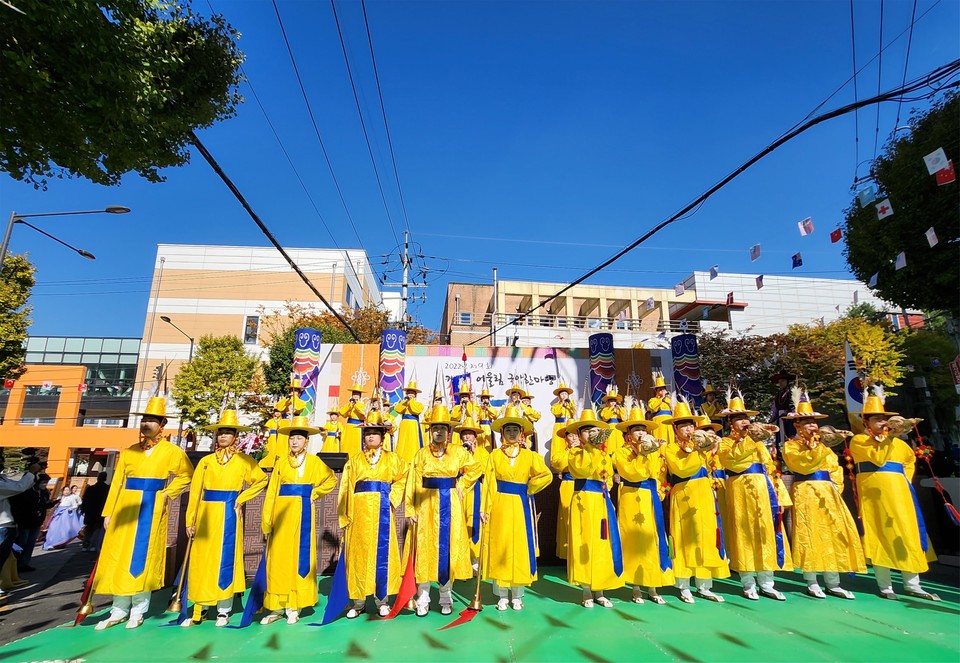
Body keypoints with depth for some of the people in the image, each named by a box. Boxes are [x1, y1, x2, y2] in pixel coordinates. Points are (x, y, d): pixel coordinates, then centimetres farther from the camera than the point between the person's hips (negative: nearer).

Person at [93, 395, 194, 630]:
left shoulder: (172, 451, 0)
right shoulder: (129, 451, 9)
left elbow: (186, 475, 8)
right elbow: (117, 483, 8)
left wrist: (167, 494, -3)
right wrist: (108, 512, 4)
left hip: (151, 509, -3)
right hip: (125, 508, 4)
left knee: (142, 558, 1)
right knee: (118, 558, 7)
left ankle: (138, 611, 13)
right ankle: (119, 611, 20)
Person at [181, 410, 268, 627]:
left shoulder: (243, 460, 1)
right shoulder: (206, 461, 6)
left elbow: (261, 481, 5)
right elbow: (195, 492, 3)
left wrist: (241, 498, -4)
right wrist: (190, 520, -3)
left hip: (228, 516, -2)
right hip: (206, 516, 2)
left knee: (225, 560, 3)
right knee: (201, 561, 4)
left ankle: (224, 611, 13)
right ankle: (197, 610, 16)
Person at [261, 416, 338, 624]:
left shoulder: (314, 462, 4)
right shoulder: (281, 462, 5)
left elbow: (331, 479, 13)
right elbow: (272, 491, 2)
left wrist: (315, 493, 0)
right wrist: (267, 521, -3)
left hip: (302, 513, -1)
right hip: (282, 513, 1)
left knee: (299, 557, 2)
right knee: (278, 558, 3)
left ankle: (294, 607, 11)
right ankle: (277, 607, 14)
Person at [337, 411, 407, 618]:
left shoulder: (393, 459, 9)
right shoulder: (354, 460, 8)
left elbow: (402, 480, 8)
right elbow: (346, 488, 3)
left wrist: (392, 499, -7)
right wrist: (345, 516, -4)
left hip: (381, 512, 0)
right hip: (359, 512, 1)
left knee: (382, 553, 2)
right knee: (358, 554, 4)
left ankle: (382, 601, 15)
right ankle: (357, 602, 16)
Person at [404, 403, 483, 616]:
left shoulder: (459, 452, 2)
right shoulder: (422, 454, -1)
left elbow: (476, 469, 13)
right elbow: (413, 483, -4)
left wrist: (460, 486, 4)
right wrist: (410, 510, -9)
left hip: (450, 506, 1)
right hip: (427, 505, -1)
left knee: (449, 548, 6)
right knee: (426, 549, 3)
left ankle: (446, 598, 20)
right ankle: (423, 599, 15)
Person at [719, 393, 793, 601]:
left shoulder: (758, 442, 20)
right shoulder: (725, 442, 4)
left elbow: (771, 468, 15)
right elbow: (733, 457, -19)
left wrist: (779, 496, 7)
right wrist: (748, 439, -24)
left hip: (764, 491, 5)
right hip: (741, 491, -5)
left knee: (767, 532, 5)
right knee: (744, 533, -3)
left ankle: (766, 584, 15)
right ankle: (748, 584, 7)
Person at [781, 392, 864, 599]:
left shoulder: (822, 444, 19)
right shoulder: (791, 445, 0)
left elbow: (835, 467, 16)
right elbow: (804, 463, -16)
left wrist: (836, 486, 1)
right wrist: (818, 445, -18)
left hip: (828, 492, 6)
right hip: (806, 494, -6)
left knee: (834, 532, 4)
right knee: (809, 535, -5)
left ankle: (833, 584, 13)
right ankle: (811, 583, 4)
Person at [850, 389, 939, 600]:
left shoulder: (897, 442, 18)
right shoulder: (859, 440, -2)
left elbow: (910, 459, 32)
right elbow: (878, 459, -15)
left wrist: (907, 479, 17)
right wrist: (887, 437, -16)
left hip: (899, 491, 6)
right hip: (875, 492, -6)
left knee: (907, 534, 6)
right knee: (879, 535, -3)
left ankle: (911, 584, 17)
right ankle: (885, 586, 3)